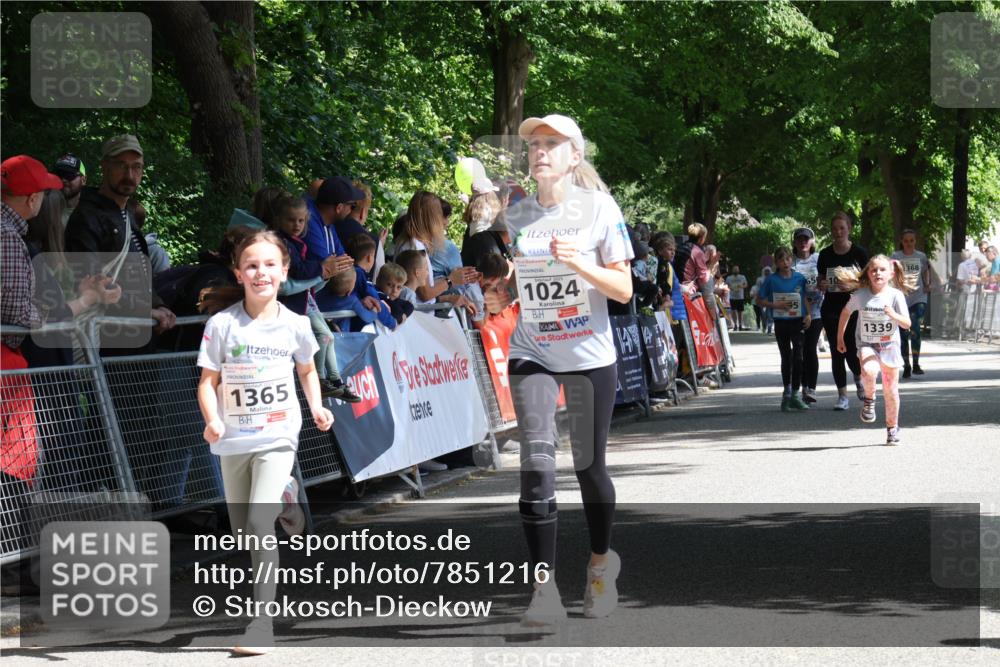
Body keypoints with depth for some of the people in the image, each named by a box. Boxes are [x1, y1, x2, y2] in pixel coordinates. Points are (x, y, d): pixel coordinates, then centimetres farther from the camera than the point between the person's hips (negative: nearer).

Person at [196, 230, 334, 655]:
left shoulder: (294, 325, -1)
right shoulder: (222, 324, -4)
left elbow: (307, 370, 17)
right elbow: (208, 381, -1)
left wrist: (316, 407, 1)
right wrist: (212, 420, -18)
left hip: (277, 438, -2)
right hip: (234, 441, 2)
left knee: (260, 522, -18)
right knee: (241, 534, 11)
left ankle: (262, 623, -18)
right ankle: (248, 610, 29)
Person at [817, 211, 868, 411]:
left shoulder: (859, 252, -2)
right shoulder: (825, 255, 6)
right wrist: (821, 286, -9)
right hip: (831, 309, 3)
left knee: (851, 351, -9)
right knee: (836, 352, 1)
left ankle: (858, 377, 25)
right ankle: (842, 396, 8)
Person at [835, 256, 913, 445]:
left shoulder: (896, 295, -11)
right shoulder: (860, 295, -8)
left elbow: (907, 324, -14)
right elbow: (846, 312, 9)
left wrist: (894, 315, -34)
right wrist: (840, 337, 13)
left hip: (889, 345, 0)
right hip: (867, 344, 0)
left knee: (891, 390, 7)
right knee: (869, 371, -33)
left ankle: (892, 427, 26)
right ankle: (869, 399, -3)